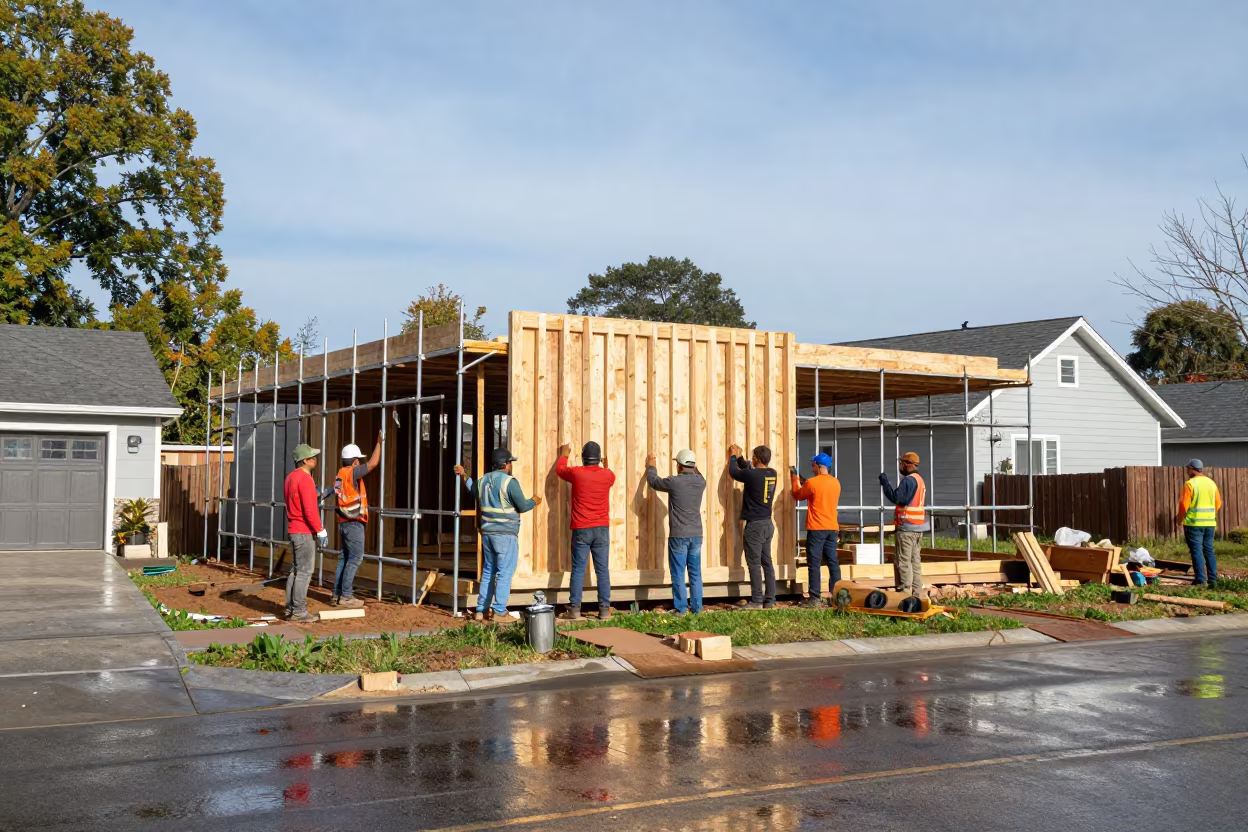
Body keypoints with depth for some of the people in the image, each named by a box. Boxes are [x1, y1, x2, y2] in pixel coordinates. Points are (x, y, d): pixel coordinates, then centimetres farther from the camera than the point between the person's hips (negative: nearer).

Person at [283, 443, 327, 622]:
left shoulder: (291, 477, 12)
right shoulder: (305, 479, -18)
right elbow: (310, 510, -21)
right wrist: (320, 531, -15)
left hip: (294, 530, 10)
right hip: (305, 531, -10)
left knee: (295, 570, 14)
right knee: (304, 571, -6)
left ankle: (290, 608, 18)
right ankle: (299, 611, -4)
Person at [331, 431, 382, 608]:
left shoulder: (339, 475, 12)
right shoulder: (352, 473, -13)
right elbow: (373, 463, -15)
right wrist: (379, 443, -6)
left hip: (343, 523, 9)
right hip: (354, 523, -9)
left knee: (344, 558, 12)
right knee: (355, 558, -5)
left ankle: (337, 594, 13)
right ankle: (346, 596, -6)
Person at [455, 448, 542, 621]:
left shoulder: (483, 481, 10)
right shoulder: (509, 482, -13)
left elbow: (473, 489, 32)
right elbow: (522, 506, -11)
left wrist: (463, 475, 49)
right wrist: (534, 502, 10)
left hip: (487, 533, 8)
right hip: (505, 534, -8)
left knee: (488, 572, 15)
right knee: (504, 573, -4)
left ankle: (481, 610, 16)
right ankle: (499, 612, -7)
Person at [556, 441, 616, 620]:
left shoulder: (576, 473, -6)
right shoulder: (607, 475, 0)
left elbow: (559, 469, 17)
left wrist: (563, 455, 36)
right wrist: (605, 466, 47)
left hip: (581, 530, -1)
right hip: (602, 529, 1)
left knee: (578, 570, 1)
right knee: (603, 570, 3)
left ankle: (574, 609, 1)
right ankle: (605, 609, 3)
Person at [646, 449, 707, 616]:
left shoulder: (674, 482, -12)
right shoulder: (701, 482, 1)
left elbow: (654, 481, 7)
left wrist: (651, 466, 26)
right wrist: (693, 467, 47)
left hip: (678, 535, -4)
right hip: (696, 535, 4)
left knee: (678, 574, 3)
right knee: (695, 574, 11)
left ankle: (681, 608, 3)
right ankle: (696, 608, 13)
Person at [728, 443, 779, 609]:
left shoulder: (752, 475, -17)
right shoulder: (772, 474, 5)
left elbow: (733, 472, 1)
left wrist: (733, 456, 18)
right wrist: (739, 457, 30)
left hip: (755, 525, -7)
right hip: (768, 523, 7)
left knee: (754, 564, -4)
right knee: (767, 562, 10)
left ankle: (757, 601, -3)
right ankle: (770, 600, 11)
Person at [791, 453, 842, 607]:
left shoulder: (812, 482, -11)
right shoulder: (835, 482, 8)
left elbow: (797, 495, 5)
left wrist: (796, 481, 21)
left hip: (816, 529, -6)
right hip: (832, 528, 6)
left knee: (814, 564, -3)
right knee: (833, 562, 8)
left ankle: (815, 598, -5)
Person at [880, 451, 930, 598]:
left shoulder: (908, 480, -13)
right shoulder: (920, 480, 18)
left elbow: (895, 497, -18)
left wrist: (885, 482, -10)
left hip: (906, 526, -10)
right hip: (919, 526, 10)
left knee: (903, 562, -8)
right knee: (915, 561, 11)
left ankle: (904, 593, -10)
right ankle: (917, 593, 11)